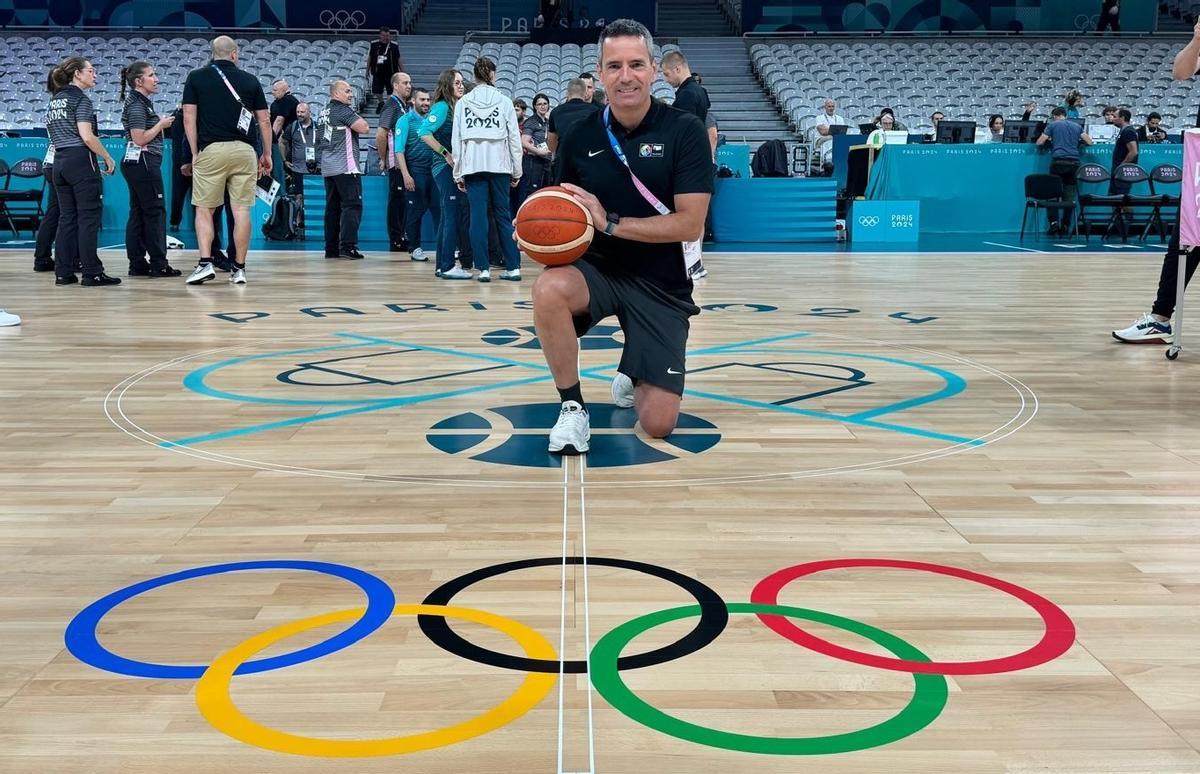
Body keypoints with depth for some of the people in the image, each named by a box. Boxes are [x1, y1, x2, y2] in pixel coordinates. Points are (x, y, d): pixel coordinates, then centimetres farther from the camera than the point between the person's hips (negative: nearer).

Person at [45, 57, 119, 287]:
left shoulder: (55, 100, 16)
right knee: (88, 217, -5)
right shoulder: (80, 99, -9)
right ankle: (92, 273, -5)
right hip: (81, 160, -8)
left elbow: (53, 135, 17)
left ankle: (63, 272, 9)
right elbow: (87, 137, -17)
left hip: (59, 162, 8)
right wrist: (108, 158, -9)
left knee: (66, 217, 9)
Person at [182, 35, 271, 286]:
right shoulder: (250, 80, 9)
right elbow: (264, 121, 10)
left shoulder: (196, 77, 6)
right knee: (241, 211, 3)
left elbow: (189, 118, 1)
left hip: (210, 150, -1)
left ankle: (205, 263, -6)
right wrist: (266, 154, 18)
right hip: (244, 151, 1)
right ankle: (239, 269, 6)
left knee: (204, 210, 7)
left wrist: (195, 153, 5)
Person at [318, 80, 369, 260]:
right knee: (352, 205, -8)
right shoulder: (343, 110, -10)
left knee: (333, 206, 10)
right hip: (346, 167, -9)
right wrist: (357, 116, 0)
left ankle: (331, 248, 10)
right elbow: (364, 128, -17)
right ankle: (347, 246, -15)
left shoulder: (324, 112, 17)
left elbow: (319, 140, 24)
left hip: (328, 167, 9)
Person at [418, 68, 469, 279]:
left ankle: (442, 265, 17)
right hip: (445, 167, -9)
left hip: (452, 168, 9)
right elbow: (424, 133, -21)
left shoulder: (455, 108, 15)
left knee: (447, 218, 12)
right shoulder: (442, 107, -10)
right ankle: (447, 266, -8)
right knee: (452, 217, -10)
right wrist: (446, 155, -19)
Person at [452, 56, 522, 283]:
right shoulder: (504, 101, 4)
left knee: (478, 216, 0)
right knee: (503, 215, 6)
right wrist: (517, 171, 8)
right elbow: (514, 138, 2)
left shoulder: (463, 103, 5)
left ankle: (483, 268, -1)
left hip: (473, 166, 0)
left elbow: (456, 140, 3)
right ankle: (513, 266, 5)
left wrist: (458, 174, 7)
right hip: (499, 165, 0)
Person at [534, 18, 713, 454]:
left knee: (658, 424, -7)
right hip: (595, 270, 1)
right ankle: (572, 406, -13)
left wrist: (611, 223, -23)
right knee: (549, 289, -36)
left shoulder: (684, 131, -10)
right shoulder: (580, 137, -2)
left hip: (660, 285, -1)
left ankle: (631, 377, 32)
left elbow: (690, 224, -16)